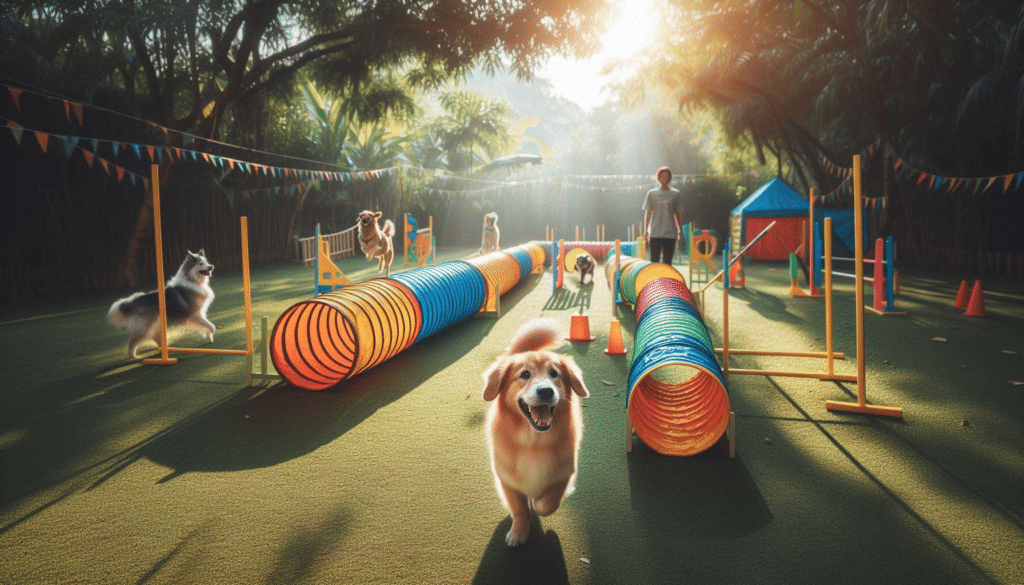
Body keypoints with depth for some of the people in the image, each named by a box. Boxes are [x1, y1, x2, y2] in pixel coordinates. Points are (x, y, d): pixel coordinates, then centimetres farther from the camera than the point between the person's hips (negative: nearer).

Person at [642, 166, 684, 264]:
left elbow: (678, 214, 10)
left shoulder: (676, 194, 6)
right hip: (655, 233, 0)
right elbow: (647, 213, 9)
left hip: (670, 234, 0)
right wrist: (645, 230, 4)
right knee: (654, 260, -3)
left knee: (667, 261, 3)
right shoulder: (651, 193, 7)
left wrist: (680, 230, 8)